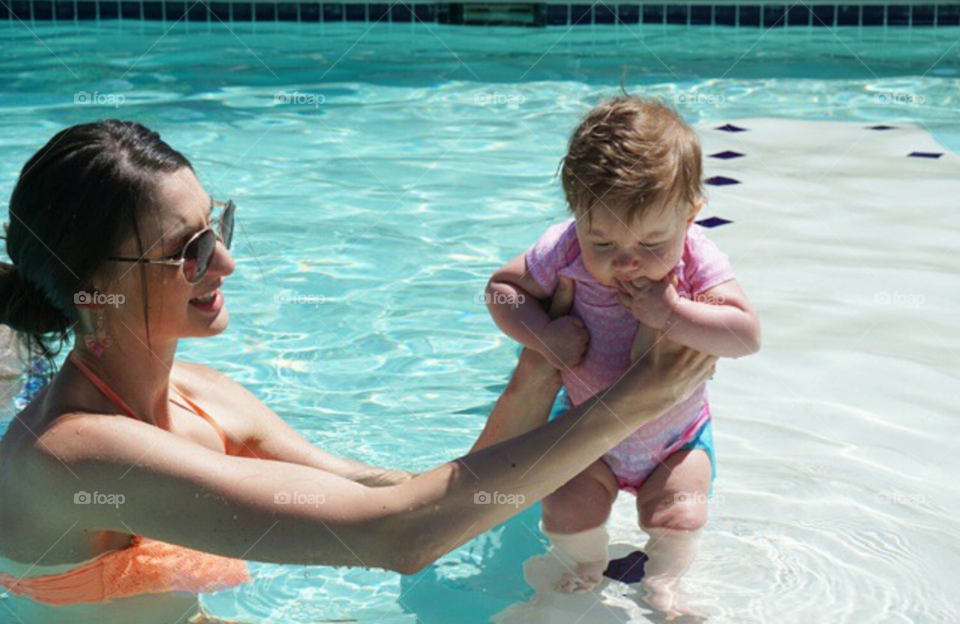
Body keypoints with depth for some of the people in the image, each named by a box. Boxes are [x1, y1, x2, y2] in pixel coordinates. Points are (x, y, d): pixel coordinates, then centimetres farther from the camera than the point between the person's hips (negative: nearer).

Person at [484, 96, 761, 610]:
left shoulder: (697, 260, -24)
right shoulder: (563, 251, -23)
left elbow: (746, 335, -31)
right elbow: (501, 286, -9)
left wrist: (669, 313, -42)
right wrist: (545, 334, -26)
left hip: (676, 436, 0)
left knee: (678, 518, -15)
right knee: (566, 516, -10)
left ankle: (661, 582, 21)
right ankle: (590, 565, 27)